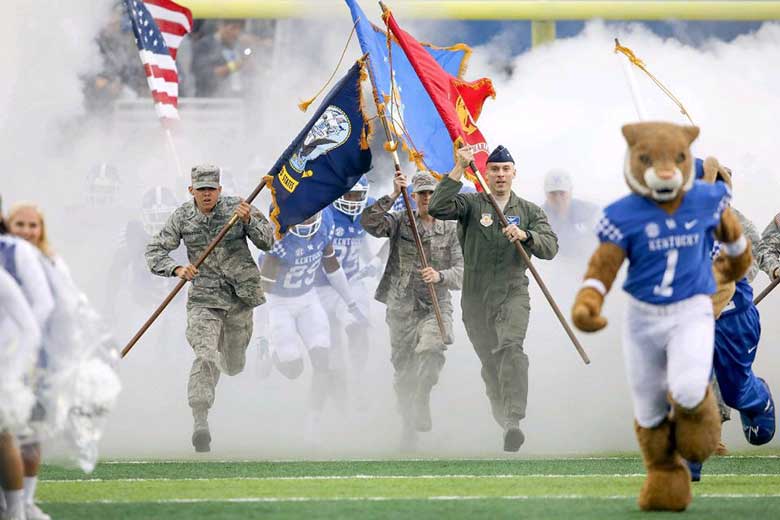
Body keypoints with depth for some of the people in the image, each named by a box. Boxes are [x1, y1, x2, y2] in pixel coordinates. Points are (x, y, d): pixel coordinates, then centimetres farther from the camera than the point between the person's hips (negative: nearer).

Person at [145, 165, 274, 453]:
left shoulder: (236, 207, -5)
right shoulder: (182, 217, -3)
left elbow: (267, 242, -7)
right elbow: (154, 252, -3)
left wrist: (249, 220, -27)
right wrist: (177, 269, -22)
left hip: (240, 296, 1)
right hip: (203, 298, -1)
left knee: (234, 366, 15)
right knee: (205, 357, -21)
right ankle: (200, 423, -25)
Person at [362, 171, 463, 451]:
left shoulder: (450, 229, 5)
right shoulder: (399, 222, 5)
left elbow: (461, 270, -2)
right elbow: (368, 222, -12)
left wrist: (440, 276, -21)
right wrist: (392, 196, -16)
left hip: (436, 304, -1)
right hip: (402, 305, 1)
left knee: (430, 351, -30)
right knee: (403, 368, 6)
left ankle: (421, 404, -15)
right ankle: (408, 427, 21)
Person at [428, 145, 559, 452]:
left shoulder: (529, 211, 10)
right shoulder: (471, 205, 5)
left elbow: (550, 247, -2)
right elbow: (438, 208, -14)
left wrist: (525, 236, -23)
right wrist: (459, 169, -18)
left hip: (513, 294, -2)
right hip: (475, 298, 2)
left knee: (511, 347, -26)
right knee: (490, 363, 8)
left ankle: (514, 420, -37)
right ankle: (502, 418, 29)